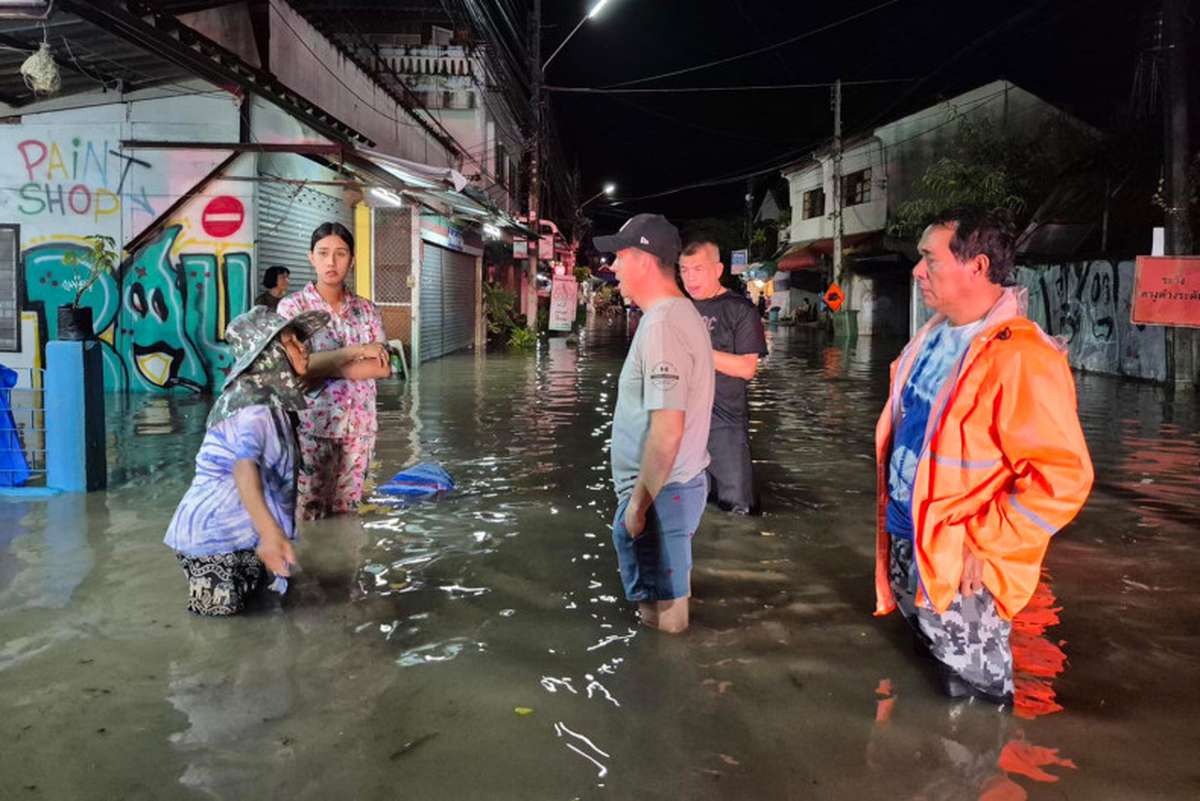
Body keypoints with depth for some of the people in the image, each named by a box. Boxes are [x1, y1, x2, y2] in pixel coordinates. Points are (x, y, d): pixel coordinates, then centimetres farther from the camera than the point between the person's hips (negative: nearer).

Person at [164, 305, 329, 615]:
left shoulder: (272, 398, 3)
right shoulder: (252, 406, -27)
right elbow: (244, 469, -45)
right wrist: (270, 532, -57)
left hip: (239, 529, 9)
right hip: (216, 533, -9)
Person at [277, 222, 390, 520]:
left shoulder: (366, 309, 7)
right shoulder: (292, 306, -2)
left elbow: (383, 367, -3)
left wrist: (325, 368, -13)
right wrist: (356, 350, -15)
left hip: (359, 427, 3)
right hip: (311, 426, -3)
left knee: (345, 514, 9)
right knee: (308, 514, 1)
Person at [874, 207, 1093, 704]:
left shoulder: (1022, 359, -23)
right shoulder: (934, 338, 5)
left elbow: (1063, 479, -27)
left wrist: (981, 545, -21)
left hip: (961, 569, -8)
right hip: (905, 544, 9)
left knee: (973, 696, 12)